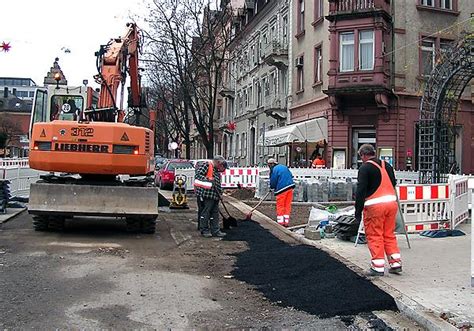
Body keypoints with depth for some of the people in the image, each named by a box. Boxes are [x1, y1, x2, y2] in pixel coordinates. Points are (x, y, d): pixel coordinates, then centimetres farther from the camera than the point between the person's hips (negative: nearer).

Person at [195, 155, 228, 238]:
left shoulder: (217, 171, 22)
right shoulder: (206, 165, -5)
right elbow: (198, 175, -16)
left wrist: (219, 194, 17)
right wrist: (208, 180, -24)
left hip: (214, 196, 9)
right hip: (205, 194, -9)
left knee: (215, 213, 11)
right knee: (205, 212, -2)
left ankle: (215, 231, 17)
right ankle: (204, 230, 7)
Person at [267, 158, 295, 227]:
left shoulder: (274, 170, -8)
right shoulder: (284, 167, 14)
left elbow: (273, 181, -5)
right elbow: (291, 176, 19)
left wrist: (272, 187, 15)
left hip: (281, 189, -7)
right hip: (290, 187, 7)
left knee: (280, 206, 2)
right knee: (287, 205, 10)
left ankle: (280, 222, 3)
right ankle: (286, 222, 14)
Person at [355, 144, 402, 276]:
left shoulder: (365, 168, -7)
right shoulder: (387, 165, 15)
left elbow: (361, 191, -11)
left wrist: (358, 211, -7)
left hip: (374, 206, -7)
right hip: (392, 202, 7)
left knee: (375, 236, 1)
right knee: (389, 235, 15)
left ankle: (378, 267, 4)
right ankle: (396, 263, 17)